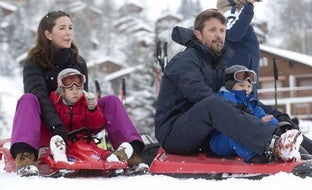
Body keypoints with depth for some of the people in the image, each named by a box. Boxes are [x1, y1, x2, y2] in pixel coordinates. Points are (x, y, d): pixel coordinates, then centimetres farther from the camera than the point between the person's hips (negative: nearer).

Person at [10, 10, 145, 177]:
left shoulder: (79, 63, 11)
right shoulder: (34, 62, -5)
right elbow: (39, 96, -21)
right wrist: (56, 125, -37)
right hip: (46, 127, -4)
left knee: (111, 101, -13)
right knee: (28, 99, -33)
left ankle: (130, 153, -29)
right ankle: (25, 157, -55)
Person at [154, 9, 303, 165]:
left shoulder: (219, 63, 20)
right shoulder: (184, 61, -8)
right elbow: (200, 93, -26)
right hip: (172, 133, -9)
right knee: (212, 104, -35)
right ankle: (272, 145, -52)